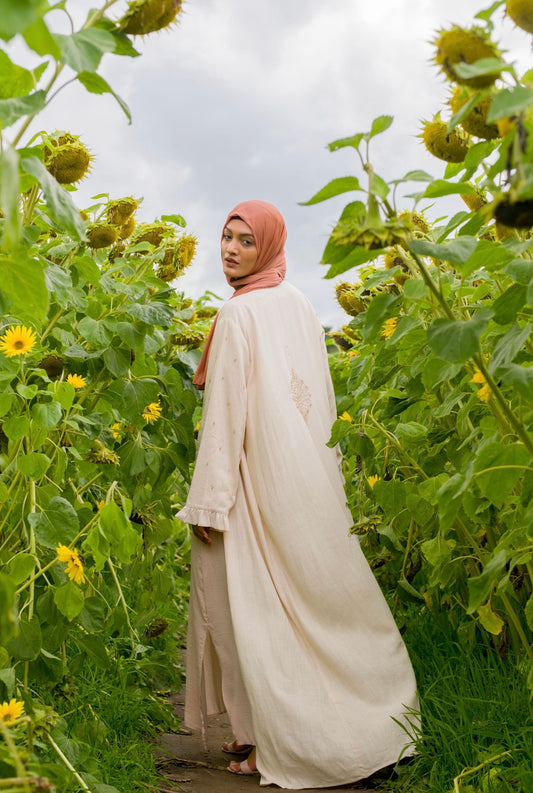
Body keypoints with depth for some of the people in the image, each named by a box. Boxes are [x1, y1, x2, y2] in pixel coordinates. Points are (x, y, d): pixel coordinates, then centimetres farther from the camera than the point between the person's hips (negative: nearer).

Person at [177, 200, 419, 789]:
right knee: (313, 594, 15)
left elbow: (225, 411, -19)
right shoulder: (298, 305, 7)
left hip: (258, 478, -8)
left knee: (252, 599, 2)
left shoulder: (239, 314, -16)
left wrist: (210, 501, -16)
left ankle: (282, 741, 10)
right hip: (305, 475, 8)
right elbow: (318, 400, 12)